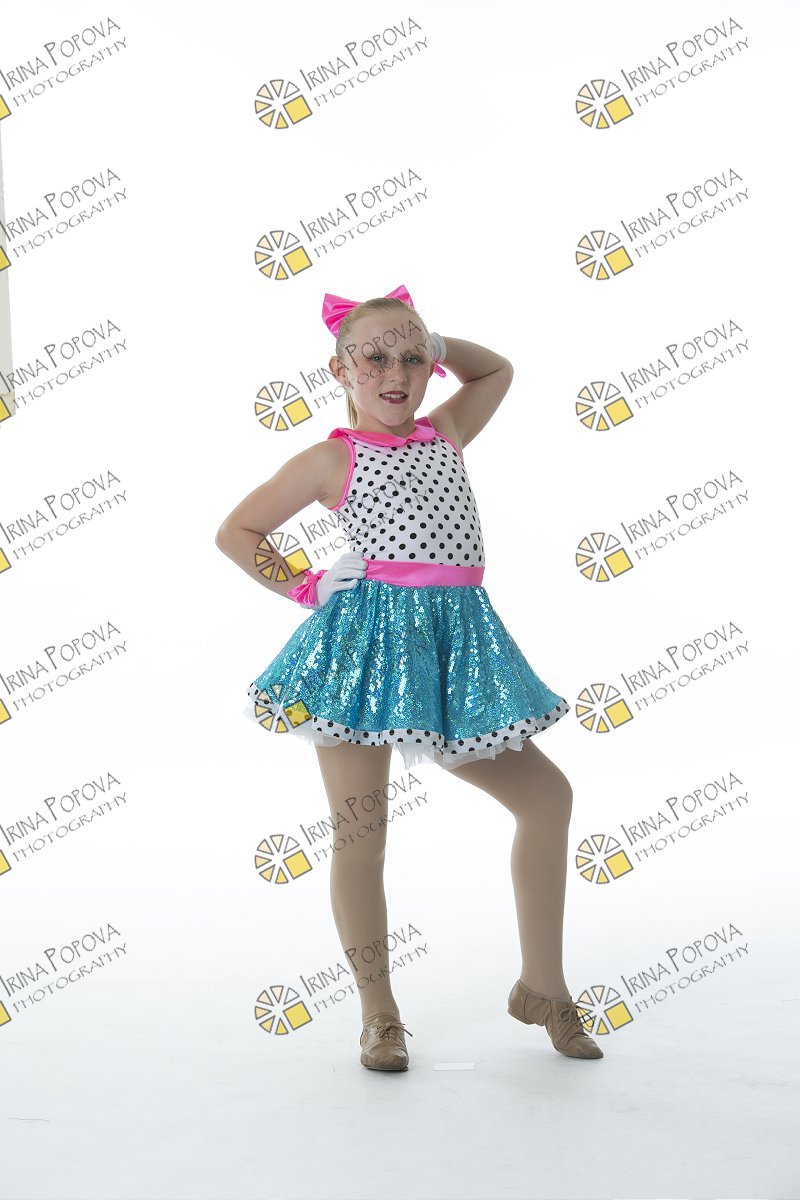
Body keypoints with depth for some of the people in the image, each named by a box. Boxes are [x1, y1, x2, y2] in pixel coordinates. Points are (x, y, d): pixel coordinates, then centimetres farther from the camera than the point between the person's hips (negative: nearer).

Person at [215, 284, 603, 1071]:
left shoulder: (446, 432, 16)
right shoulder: (333, 457, 2)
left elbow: (498, 370, 34)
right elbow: (235, 532, 7)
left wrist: (435, 344, 19)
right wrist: (306, 588, 1)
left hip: (455, 640, 5)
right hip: (367, 640, -5)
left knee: (547, 794, 5)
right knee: (361, 837, 0)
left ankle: (542, 986, 19)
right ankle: (379, 1017, 17)